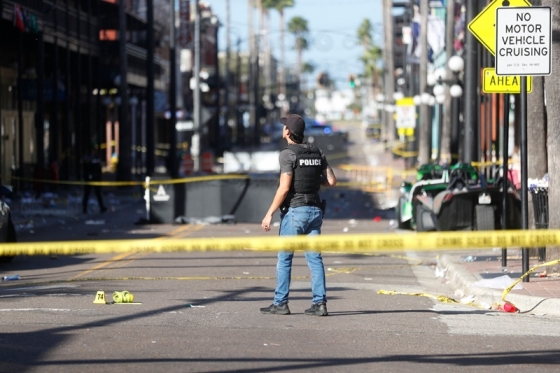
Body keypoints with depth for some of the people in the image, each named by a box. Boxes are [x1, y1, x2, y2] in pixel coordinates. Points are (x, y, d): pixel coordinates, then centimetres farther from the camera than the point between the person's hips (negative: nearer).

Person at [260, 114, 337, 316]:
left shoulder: (288, 154, -11)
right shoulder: (317, 152, 8)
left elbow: (284, 188, -17)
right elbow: (331, 181, 8)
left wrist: (269, 214, -13)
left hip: (294, 210, -6)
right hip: (315, 210, 6)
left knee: (284, 258, 2)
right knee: (314, 258, 5)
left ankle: (280, 303, 4)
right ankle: (319, 303, 0)